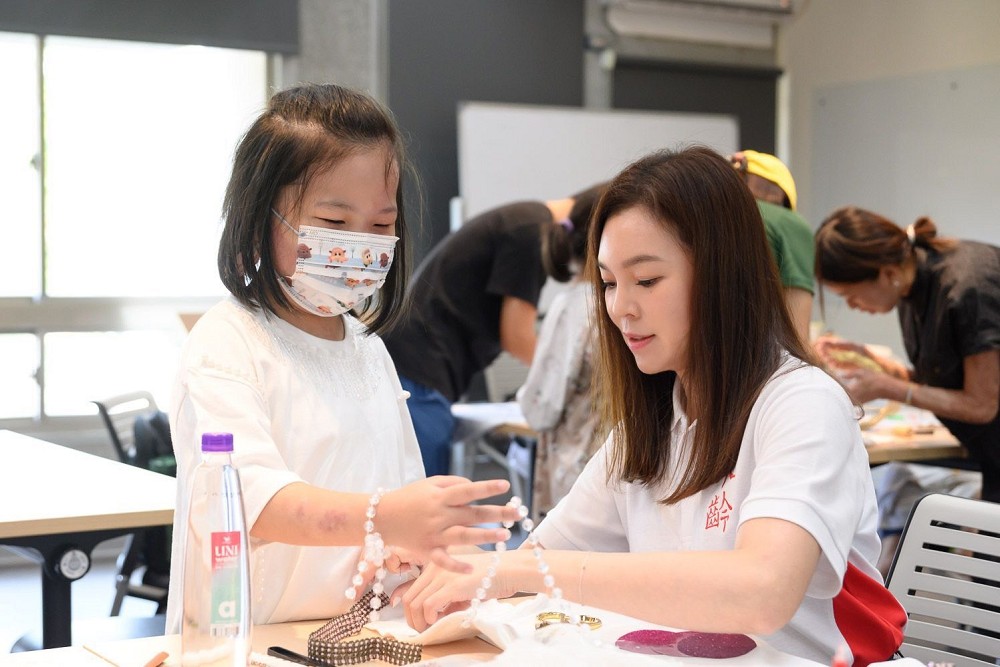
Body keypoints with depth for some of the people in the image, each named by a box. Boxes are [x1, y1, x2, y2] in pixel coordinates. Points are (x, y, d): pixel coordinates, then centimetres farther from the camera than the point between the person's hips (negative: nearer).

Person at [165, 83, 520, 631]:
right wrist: (381, 519, -40)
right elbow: (252, 498, -24)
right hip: (243, 642, -5)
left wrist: (419, 542, -5)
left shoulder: (367, 348, 17)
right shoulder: (226, 344, -8)